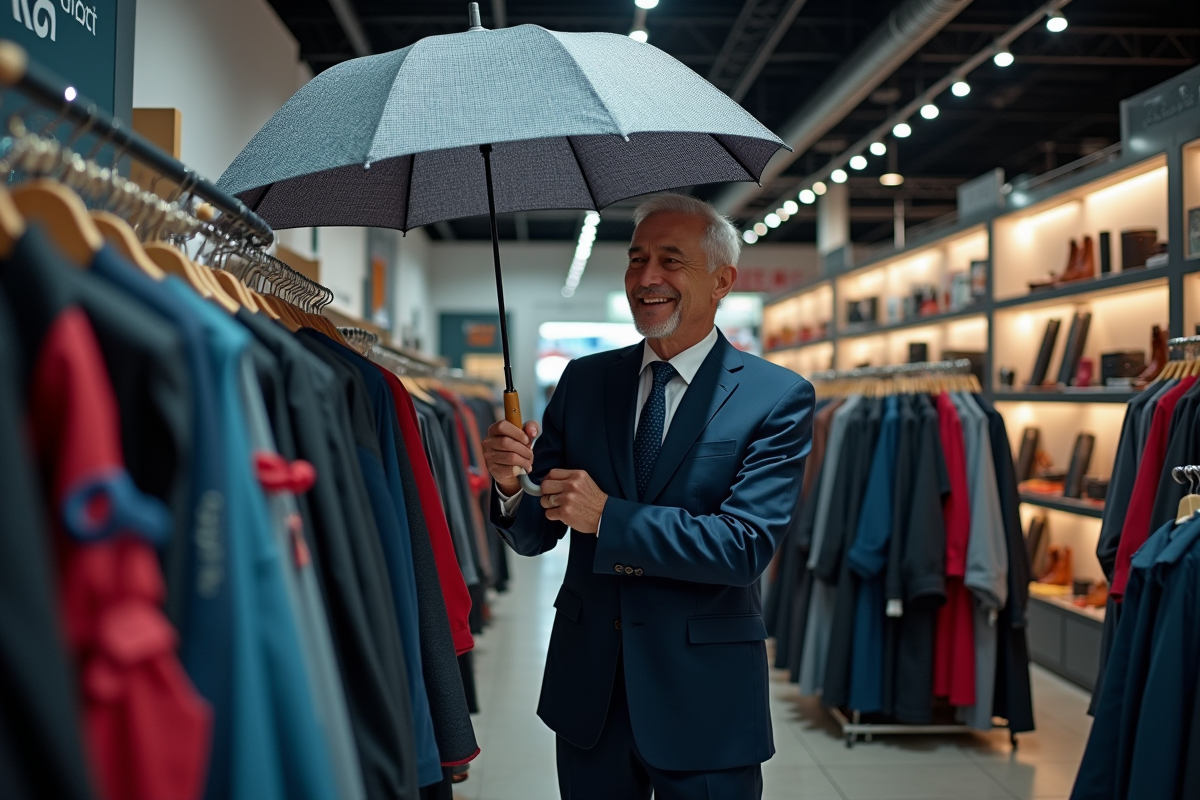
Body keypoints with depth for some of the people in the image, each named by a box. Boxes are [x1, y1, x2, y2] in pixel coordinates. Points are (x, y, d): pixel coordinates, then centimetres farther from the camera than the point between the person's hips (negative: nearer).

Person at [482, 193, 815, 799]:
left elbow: (747, 545, -18)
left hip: (703, 701, -3)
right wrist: (509, 486, -18)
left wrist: (608, 516, -23)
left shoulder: (778, 397, -8)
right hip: (586, 685, 4)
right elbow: (534, 537, 4)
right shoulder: (583, 381, 4)